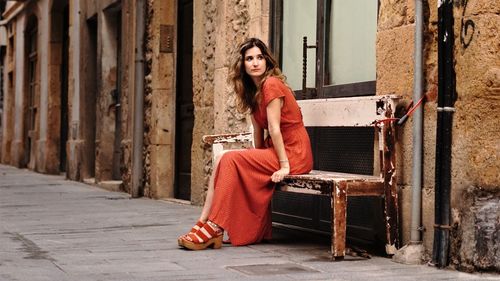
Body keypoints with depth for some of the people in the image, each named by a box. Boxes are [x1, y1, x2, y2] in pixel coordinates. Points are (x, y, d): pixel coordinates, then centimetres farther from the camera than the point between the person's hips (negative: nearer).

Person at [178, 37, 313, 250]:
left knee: (230, 160, -20)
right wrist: (258, 158, 6)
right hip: (273, 152, 9)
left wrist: (284, 166, -19)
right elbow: (258, 129, 13)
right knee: (222, 161, -4)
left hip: (293, 153, -9)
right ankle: (204, 224, -13)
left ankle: (214, 228, -19)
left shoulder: (271, 85, -13)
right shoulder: (254, 90, 15)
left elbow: (274, 128, -17)